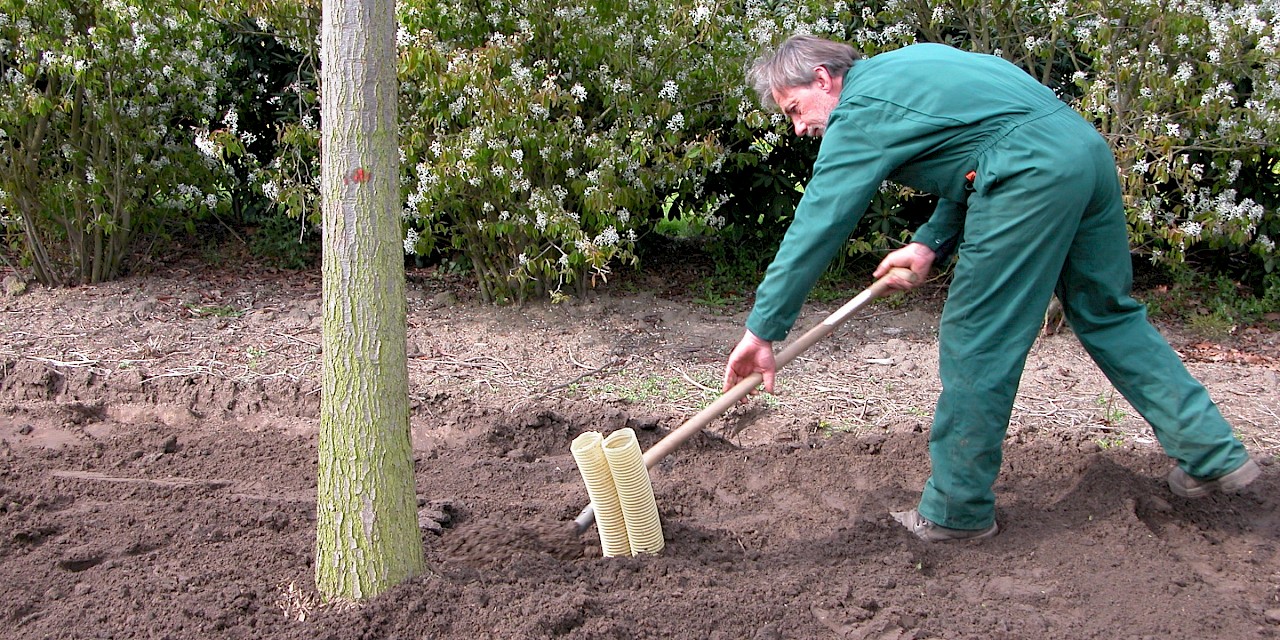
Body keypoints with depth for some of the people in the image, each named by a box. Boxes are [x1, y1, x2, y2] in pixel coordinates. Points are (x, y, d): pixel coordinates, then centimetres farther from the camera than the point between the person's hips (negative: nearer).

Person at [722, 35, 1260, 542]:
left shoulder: (861, 113, -1)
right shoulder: (902, 67, 25)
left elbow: (815, 226, -5)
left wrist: (762, 330, -2)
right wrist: (930, 242, 16)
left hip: (1032, 178, -10)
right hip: (1088, 148, 10)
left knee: (976, 343, 0)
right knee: (1108, 312, 20)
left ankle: (957, 510, 9)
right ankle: (1214, 453, 25)